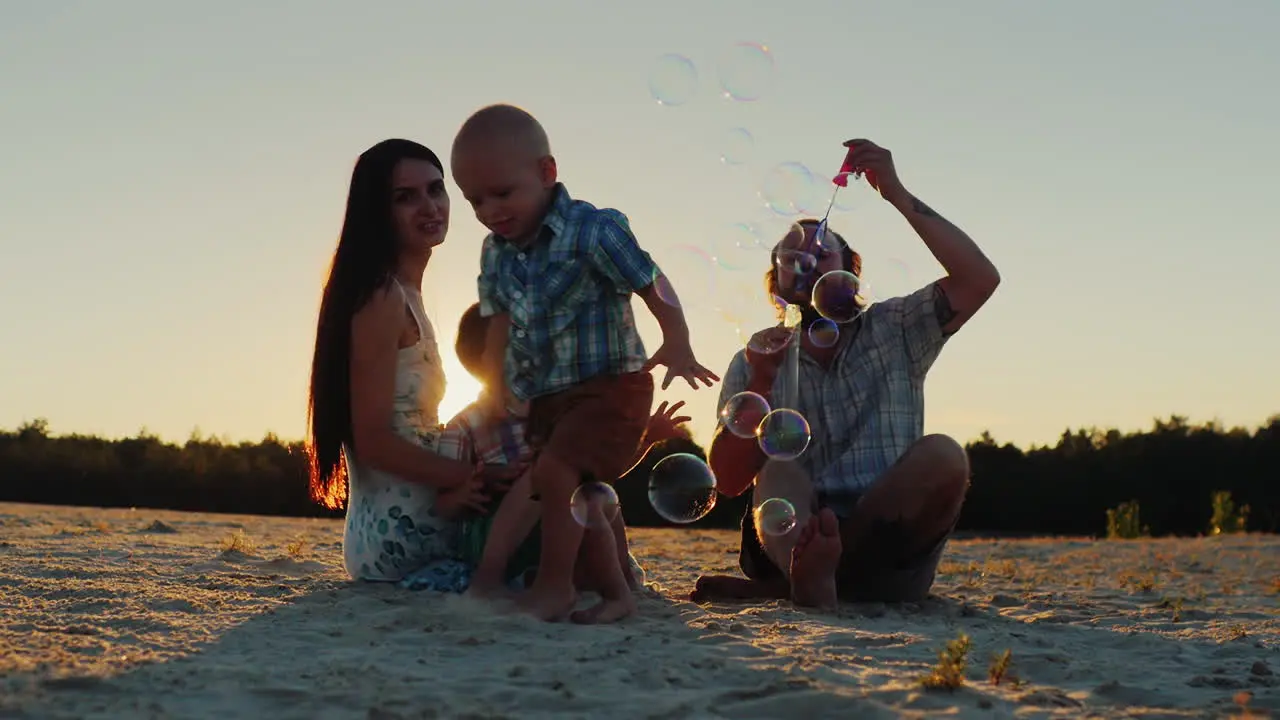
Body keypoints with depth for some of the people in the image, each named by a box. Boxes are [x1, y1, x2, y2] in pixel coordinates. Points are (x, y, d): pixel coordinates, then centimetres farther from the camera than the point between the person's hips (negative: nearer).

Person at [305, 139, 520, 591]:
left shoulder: (403, 298, 18)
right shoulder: (383, 299, -13)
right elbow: (373, 440, -19)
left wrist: (469, 477, 1)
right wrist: (475, 477, -23)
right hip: (400, 528, -9)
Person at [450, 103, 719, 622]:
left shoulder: (592, 229, -16)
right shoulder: (495, 253, 5)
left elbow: (653, 286, -14)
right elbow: (500, 321, 15)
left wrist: (677, 345, -27)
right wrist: (497, 382, 3)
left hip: (609, 385, -8)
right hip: (544, 398, 8)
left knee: (555, 470, -24)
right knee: (576, 495, 11)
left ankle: (554, 587, -13)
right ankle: (615, 590, 25)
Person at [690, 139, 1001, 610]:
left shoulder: (893, 331, 13)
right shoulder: (754, 363, 14)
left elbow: (980, 279, -4)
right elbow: (729, 481, 3)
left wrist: (898, 195, -9)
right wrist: (760, 387, -11)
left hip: (888, 554, 0)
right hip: (793, 535, 0)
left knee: (941, 456, -25)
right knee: (780, 471, -28)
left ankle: (774, 587, -30)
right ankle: (810, 579, -64)